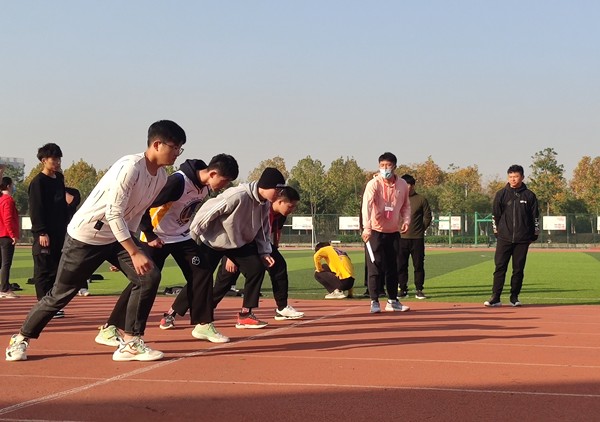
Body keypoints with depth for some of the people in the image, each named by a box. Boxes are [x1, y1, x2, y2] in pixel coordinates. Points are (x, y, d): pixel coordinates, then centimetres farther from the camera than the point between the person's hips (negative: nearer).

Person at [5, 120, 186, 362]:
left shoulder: (161, 177, -1)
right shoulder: (131, 167, -26)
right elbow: (113, 213, -30)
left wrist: (126, 249, 14)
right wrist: (134, 253, -32)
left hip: (117, 237, 7)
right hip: (85, 236, -7)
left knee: (149, 277, -13)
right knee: (61, 294, 3)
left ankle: (130, 343, -6)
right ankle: (22, 338, 24)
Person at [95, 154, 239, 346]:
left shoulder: (206, 186, -5)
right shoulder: (178, 181, -30)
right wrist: (149, 235, -21)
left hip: (184, 237, 7)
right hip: (157, 238, -7)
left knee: (201, 275, 1)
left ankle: (203, 325, 14)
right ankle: (109, 329, -8)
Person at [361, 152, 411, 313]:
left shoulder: (402, 185, 2)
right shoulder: (374, 184, -14)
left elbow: (406, 205, 15)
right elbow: (366, 205, -27)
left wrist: (406, 220, -4)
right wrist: (366, 228, -40)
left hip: (394, 232, 4)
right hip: (375, 232, -4)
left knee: (393, 268, 11)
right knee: (375, 267, -4)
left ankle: (392, 301, 22)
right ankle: (374, 302, 3)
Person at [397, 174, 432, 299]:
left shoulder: (421, 199, 3)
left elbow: (427, 217, 5)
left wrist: (421, 229, 2)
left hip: (417, 238, -2)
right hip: (401, 238, 2)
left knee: (418, 265, 0)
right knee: (401, 265, 2)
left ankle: (419, 290, 6)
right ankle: (403, 289, 10)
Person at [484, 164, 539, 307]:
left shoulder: (529, 195, 6)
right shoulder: (501, 194, 6)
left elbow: (535, 216, 9)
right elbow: (495, 214, 9)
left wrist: (535, 233, 5)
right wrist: (496, 230, 4)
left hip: (522, 239, 0)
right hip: (504, 238, 0)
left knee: (519, 269, 4)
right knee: (500, 267, -4)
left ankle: (514, 297, 12)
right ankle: (495, 298, -5)